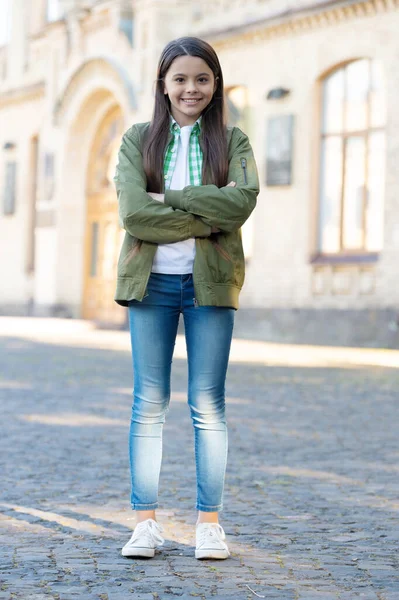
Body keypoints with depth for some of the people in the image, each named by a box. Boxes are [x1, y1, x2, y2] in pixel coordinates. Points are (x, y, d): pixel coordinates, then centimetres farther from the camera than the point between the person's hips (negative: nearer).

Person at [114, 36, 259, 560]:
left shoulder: (232, 142, 8)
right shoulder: (138, 140, 7)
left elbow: (243, 201, -12)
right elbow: (133, 211, -8)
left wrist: (170, 198, -13)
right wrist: (206, 219, -12)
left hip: (209, 283, 0)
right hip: (151, 281, 1)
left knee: (208, 405, 2)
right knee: (149, 404, 2)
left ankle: (210, 522, 9)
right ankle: (146, 522, 7)